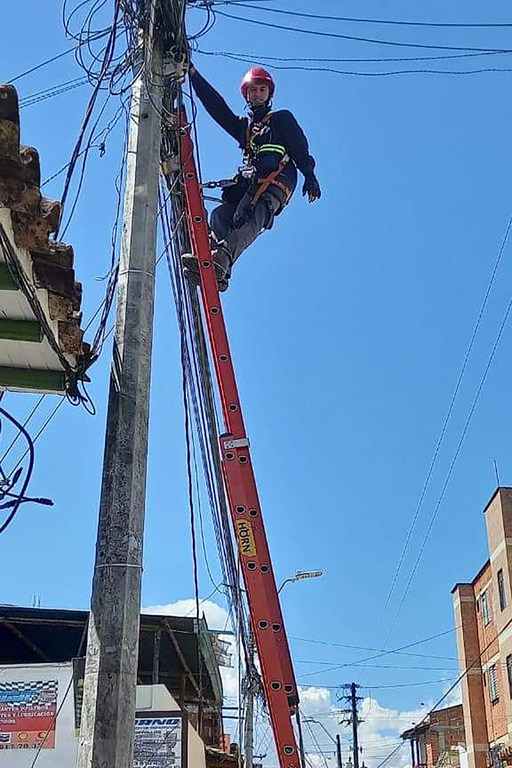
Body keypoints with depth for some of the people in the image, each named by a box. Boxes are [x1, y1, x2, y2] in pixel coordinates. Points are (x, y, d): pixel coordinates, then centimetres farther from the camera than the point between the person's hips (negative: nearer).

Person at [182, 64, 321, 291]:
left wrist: (310, 176, -6)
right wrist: (193, 74, 24)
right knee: (220, 215, -23)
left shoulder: (282, 119, 23)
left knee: (250, 219, -32)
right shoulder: (242, 126, 36)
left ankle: (221, 257, -59)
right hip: (248, 183, 5)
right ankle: (218, 273, -43)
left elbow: (300, 148, 10)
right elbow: (215, 105, 28)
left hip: (276, 181, -5)